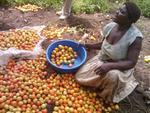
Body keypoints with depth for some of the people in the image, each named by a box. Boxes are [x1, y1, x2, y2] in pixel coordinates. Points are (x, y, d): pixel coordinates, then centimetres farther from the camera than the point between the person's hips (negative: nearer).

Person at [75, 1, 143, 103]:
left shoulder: (135, 37, -29)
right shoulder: (110, 26, -12)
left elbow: (131, 62, -28)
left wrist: (110, 66, -41)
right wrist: (88, 45, 1)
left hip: (120, 67, -5)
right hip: (101, 60, 5)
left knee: (113, 75, -39)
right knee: (80, 77, -2)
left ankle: (106, 95, -4)